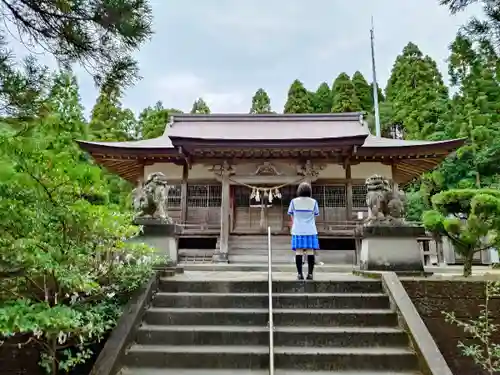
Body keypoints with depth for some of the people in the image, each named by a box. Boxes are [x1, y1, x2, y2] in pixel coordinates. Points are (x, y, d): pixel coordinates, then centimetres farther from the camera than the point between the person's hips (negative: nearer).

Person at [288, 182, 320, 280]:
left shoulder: (294, 201, -1)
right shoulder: (313, 202, 0)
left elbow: (291, 216, 5)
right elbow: (315, 215, 5)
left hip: (298, 230, 0)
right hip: (310, 230, 0)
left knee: (298, 252, 1)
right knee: (310, 252, 3)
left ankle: (300, 274, 1)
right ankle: (310, 273, 4)